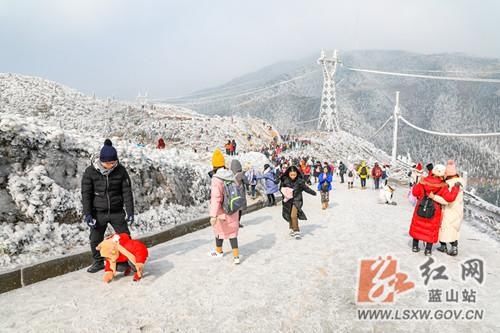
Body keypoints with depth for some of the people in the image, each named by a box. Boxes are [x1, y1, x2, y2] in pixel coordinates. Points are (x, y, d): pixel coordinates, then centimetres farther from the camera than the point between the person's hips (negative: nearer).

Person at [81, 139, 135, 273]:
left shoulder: (121, 170, -9)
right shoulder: (90, 172, -11)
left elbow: (127, 192, -6)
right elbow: (86, 194, -7)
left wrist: (130, 211, -8)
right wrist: (87, 214, -12)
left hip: (117, 212, 0)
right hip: (98, 213, 0)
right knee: (96, 239, 10)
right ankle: (98, 262, 32)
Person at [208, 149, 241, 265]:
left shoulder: (216, 179, -22)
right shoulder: (232, 176, -3)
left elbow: (216, 198, -29)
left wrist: (213, 215, -30)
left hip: (221, 211, -4)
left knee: (220, 230, 19)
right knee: (232, 232, 14)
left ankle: (219, 251, 41)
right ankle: (236, 256, 10)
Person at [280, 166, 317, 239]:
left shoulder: (299, 181, -10)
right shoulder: (285, 180, -7)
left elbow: (305, 188, 3)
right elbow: (281, 188, 3)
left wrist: (313, 192, 10)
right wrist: (284, 191, -17)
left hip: (297, 200, -3)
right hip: (288, 201, 3)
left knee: (293, 215, -17)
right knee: (289, 216, 14)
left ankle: (296, 231, -3)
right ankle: (292, 229, 36)